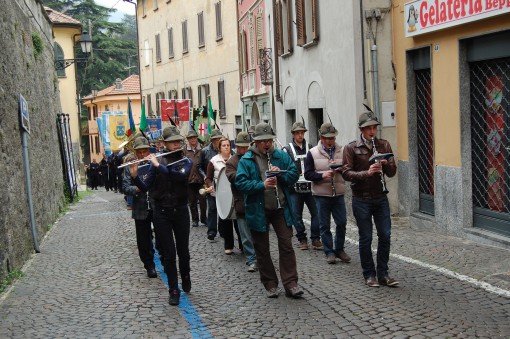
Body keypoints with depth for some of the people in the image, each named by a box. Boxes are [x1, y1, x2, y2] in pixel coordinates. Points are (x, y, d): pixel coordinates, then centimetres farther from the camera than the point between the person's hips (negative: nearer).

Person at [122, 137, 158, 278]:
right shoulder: (129, 167, 2)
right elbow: (125, 187, -4)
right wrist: (137, 189, -22)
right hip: (141, 210, 1)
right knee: (143, 241, 9)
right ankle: (149, 266, 27)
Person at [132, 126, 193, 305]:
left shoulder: (186, 162, 0)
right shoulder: (157, 161, 2)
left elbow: (180, 176, -22)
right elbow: (146, 186, -2)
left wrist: (158, 166, -24)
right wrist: (135, 176, -20)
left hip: (180, 211, 0)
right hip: (161, 211, 0)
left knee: (183, 249, 12)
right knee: (168, 253, 2)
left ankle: (185, 277, 39)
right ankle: (174, 290, 11)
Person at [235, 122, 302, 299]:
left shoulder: (281, 156, 5)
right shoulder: (246, 160, -5)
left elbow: (294, 174, 4)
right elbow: (240, 183, -13)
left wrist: (281, 174, -15)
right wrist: (262, 185, -24)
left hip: (281, 209, 2)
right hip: (258, 211, -1)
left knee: (286, 246, 0)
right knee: (262, 249, 8)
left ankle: (290, 283, 6)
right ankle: (270, 284, 22)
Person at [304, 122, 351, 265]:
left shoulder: (342, 151, 3)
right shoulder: (312, 153, -1)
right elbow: (308, 174, -4)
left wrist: (342, 170, -14)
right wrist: (322, 175, -19)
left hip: (338, 194, 2)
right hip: (321, 195, -2)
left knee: (342, 222, 4)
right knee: (324, 225, 5)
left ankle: (339, 249, 22)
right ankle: (329, 252, 17)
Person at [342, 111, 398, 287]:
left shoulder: (384, 145, 6)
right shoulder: (351, 148, -4)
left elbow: (392, 172, 6)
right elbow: (346, 173, -11)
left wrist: (386, 164, -15)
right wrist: (366, 173, -25)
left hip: (380, 198, 3)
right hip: (361, 199, -3)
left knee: (385, 236, 3)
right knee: (366, 238, 4)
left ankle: (383, 274, 16)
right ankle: (369, 275, 17)